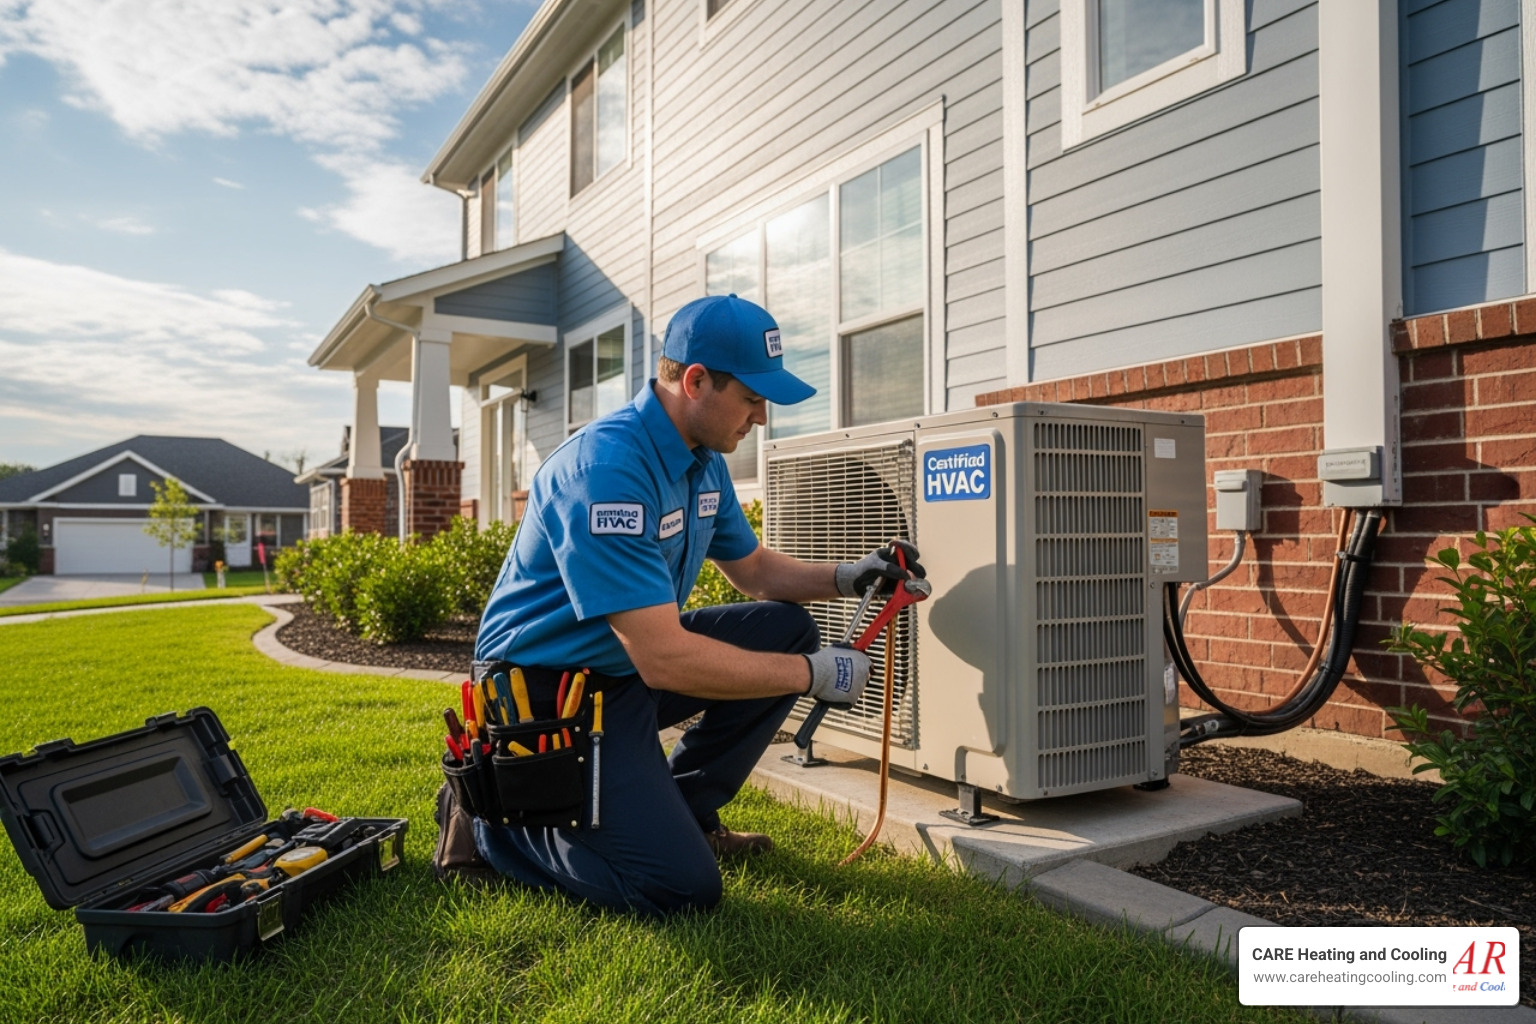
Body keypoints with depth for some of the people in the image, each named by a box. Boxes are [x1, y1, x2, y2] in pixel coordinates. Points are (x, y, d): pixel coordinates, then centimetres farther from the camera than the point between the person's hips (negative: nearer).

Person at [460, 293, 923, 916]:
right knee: (683, 888, -15)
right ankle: (496, 819, 5)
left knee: (787, 629, 2)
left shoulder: (704, 460, 3)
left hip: (636, 663, 9)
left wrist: (848, 577, 0)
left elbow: (753, 569, 17)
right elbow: (665, 659, -31)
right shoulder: (608, 468, -28)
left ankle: (683, 810, 12)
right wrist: (814, 675, -22)